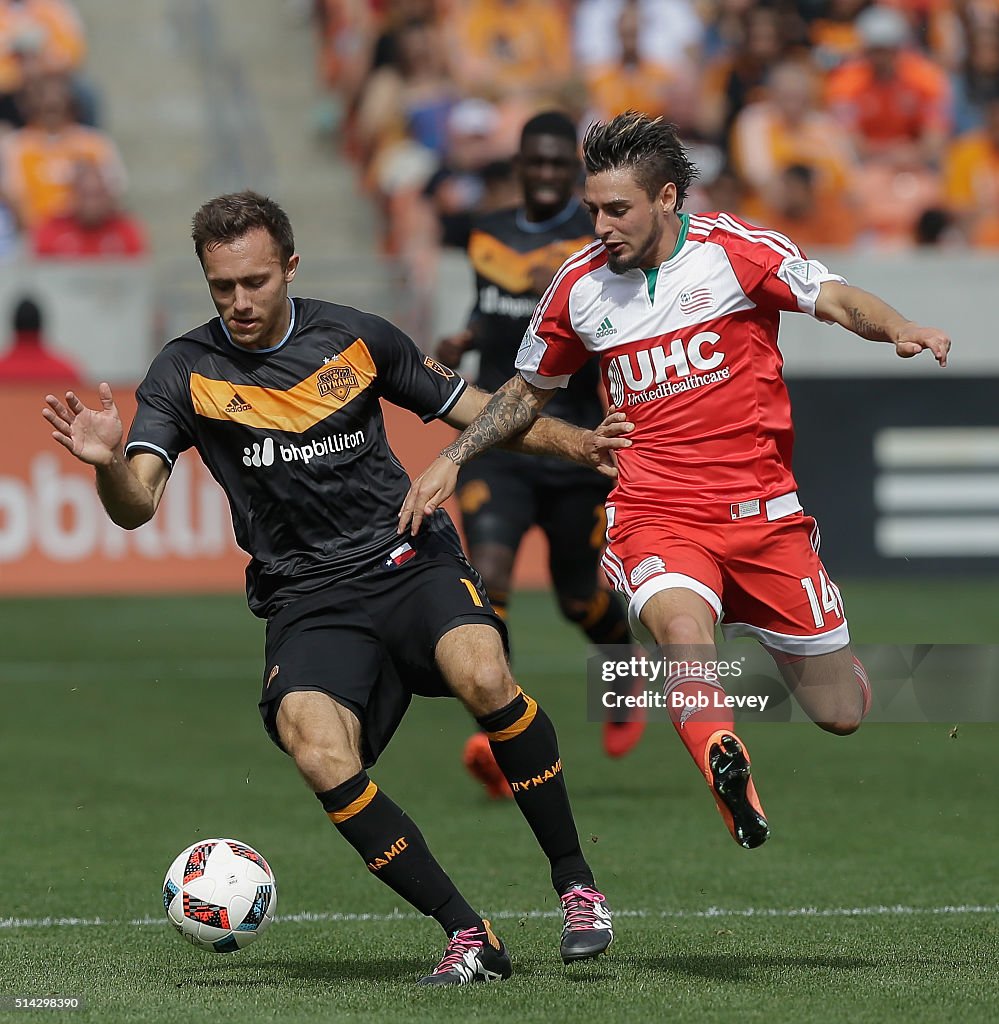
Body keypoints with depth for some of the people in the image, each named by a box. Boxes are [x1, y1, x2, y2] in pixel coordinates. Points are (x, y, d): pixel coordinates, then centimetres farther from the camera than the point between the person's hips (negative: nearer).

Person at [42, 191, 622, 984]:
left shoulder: (356, 338, 4)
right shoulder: (186, 371, -1)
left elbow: (465, 406, 18)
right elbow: (135, 507, -11)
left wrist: (569, 440, 6)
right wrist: (109, 463, -33)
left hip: (411, 561, 1)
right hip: (306, 600, 0)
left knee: (482, 676, -31)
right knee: (321, 757, -29)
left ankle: (575, 882, -12)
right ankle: (469, 938, -17)